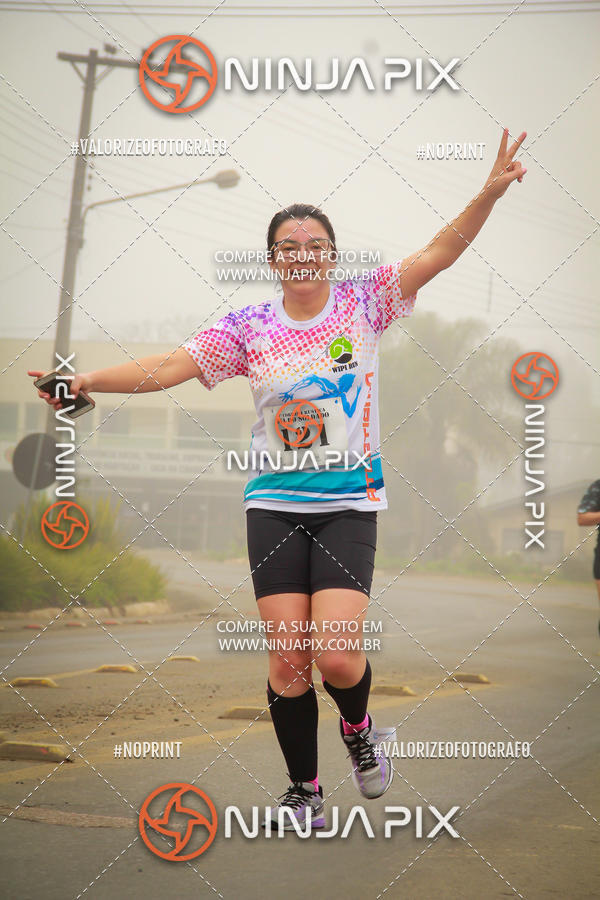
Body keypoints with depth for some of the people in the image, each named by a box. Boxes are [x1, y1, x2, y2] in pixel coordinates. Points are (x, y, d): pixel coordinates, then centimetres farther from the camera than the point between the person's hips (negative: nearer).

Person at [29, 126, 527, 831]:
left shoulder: (363, 304, 1)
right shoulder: (248, 328, 2)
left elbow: (435, 255, -7)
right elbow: (168, 367, -3)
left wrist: (489, 193, -19)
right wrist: (85, 381, -13)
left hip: (349, 505, -1)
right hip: (274, 503, 1)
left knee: (336, 657, -13)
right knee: (287, 659, -2)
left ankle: (357, 728, 23)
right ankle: (304, 792, 17)